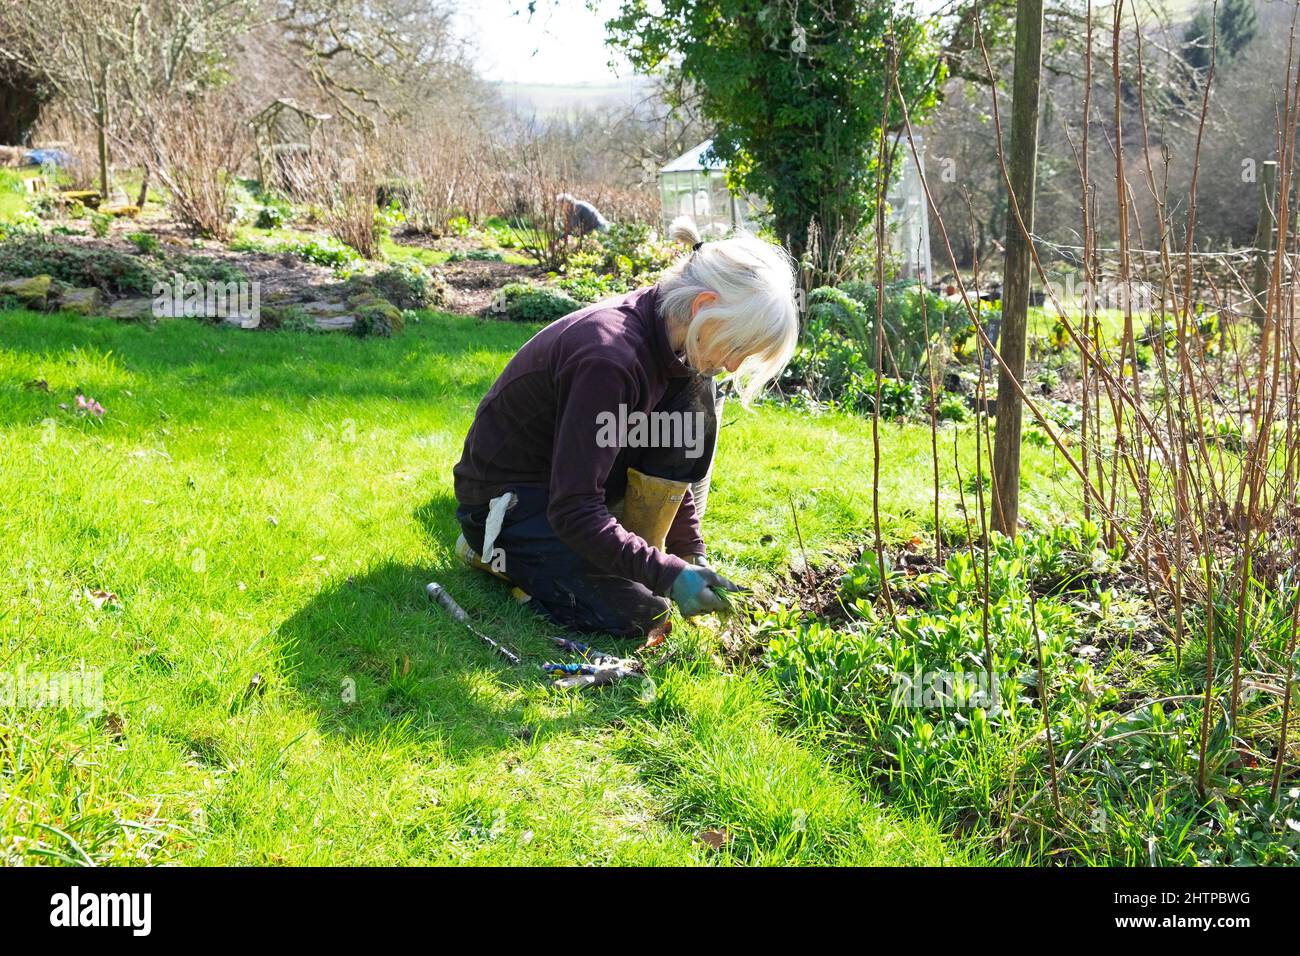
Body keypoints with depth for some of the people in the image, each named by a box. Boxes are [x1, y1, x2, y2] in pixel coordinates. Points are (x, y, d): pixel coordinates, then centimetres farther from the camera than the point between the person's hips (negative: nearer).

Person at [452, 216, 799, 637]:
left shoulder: (664, 335, -6)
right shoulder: (609, 357, -33)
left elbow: (672, 459, 6)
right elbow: (573, 512, -31)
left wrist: (692, 555, -1)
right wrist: (669, 575, -31)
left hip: (569, 473, 8)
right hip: (509, 496, -8)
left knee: (696, 395, -9)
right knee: (639, 613, -18)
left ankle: (638, 554, 0)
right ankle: (497, 549, 1)